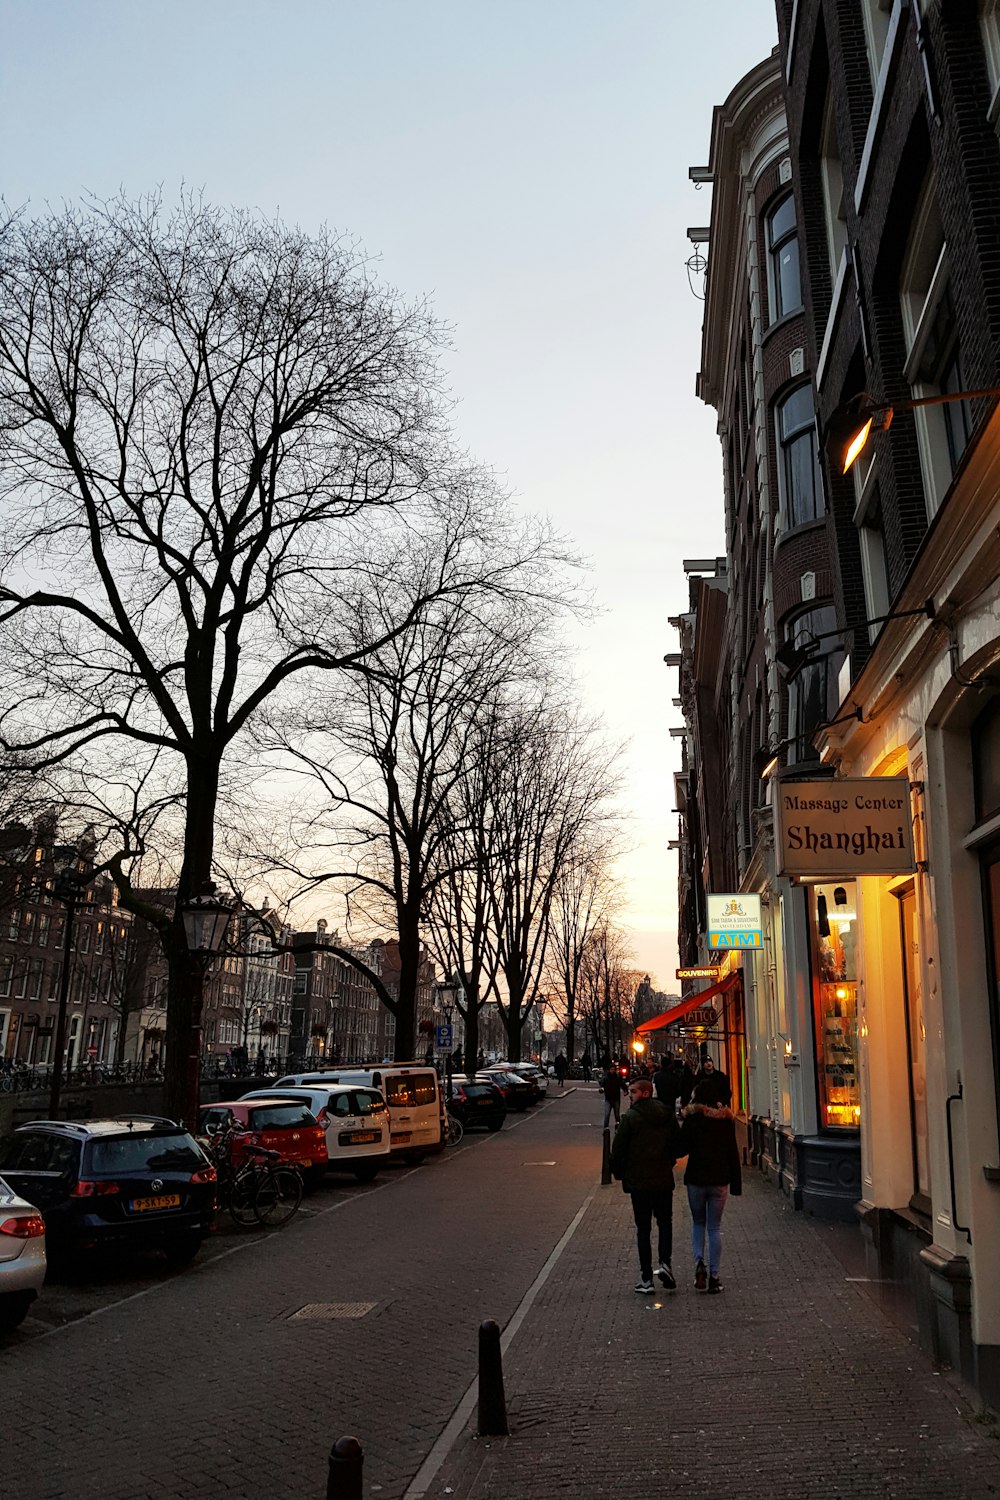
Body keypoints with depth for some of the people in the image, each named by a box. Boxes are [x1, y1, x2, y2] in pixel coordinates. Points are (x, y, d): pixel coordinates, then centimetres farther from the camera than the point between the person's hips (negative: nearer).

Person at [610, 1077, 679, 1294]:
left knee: (643, 1228, 5)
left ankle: (646, 1278, 6)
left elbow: (618, 1150, -10)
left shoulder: (630, 1117, -12)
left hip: (638, 1180, -3)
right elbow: (677, 1146, 11)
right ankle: (665, 1262, -2)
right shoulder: (668, 1115, 4)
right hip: (664, 1179, 3)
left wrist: (620, 1174, 5)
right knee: (665, 1222, 17)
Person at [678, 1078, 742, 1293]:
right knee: (714, 1227, 10)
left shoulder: (692, 1119, -9)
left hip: (696, 1178, -1)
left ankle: (699, 1262, -3)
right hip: (720, 1179, 2)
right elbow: (733, 1153, 1)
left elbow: (681, 1149, -9)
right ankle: (714, 1276, 7)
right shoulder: (726, 1119, -1)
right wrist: (736, 1183, 7)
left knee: (698, 1222, 17)